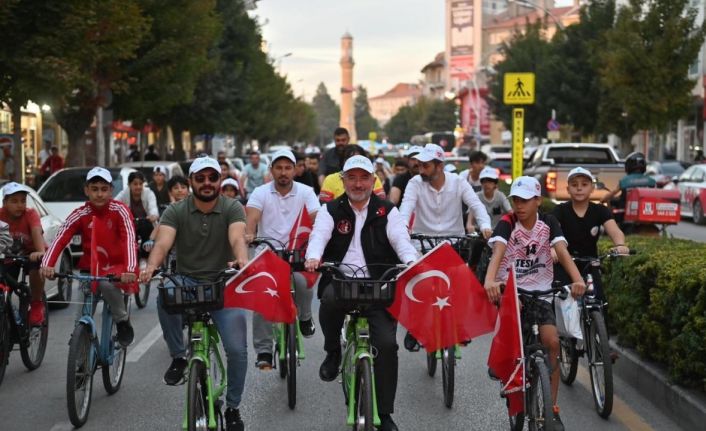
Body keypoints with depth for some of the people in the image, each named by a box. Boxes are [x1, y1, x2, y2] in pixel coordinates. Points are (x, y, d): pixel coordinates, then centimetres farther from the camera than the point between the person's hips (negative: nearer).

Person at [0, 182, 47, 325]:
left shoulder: (30, 214, -21)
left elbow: (37, 233, -38)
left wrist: (41, 252, -57)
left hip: (32, 253, -3)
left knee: (37, 266, -34)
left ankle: (36, 305, -12)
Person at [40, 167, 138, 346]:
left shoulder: (120, 210, -13)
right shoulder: (80, 214, -8)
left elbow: (129, 239, -26)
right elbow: (59, 239, -19)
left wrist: (130, 270, -43)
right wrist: (47, 265, -37)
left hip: (116, 267, -3)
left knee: (107, 284, -35)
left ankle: (123, 321, -11)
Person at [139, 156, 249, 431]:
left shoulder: (232, 208, -5)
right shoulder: (176, 211, -3)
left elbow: (237, 238, -24)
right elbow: (163, 242, -20)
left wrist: (242, 261, -48)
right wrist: (151, 268, -42)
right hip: (187, 282, 1)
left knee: (237, 349, -13)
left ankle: (232, 408, 12)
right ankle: (178, 357, -10)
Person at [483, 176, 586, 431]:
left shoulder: (548, 223, -4)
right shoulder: (506, 223, -11)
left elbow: (562, 252, -18)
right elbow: (497, 253, -29)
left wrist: (577, 279, -38)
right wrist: (489, 281, -49)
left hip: (540, 292, 1)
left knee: (552, 342, -15)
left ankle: (552, 409, -4)